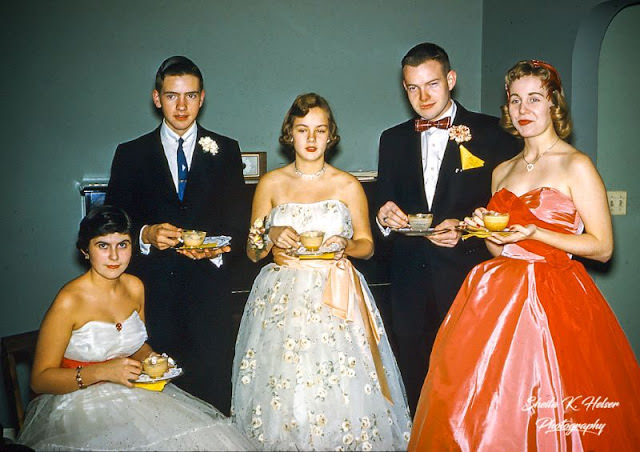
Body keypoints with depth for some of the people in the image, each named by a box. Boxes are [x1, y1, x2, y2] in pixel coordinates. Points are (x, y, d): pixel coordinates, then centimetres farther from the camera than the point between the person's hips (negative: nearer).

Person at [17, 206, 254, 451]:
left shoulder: (135, 287, 4)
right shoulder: (69, 300, -15)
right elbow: (40, 379, -13)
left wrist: (152, 358, -1)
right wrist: (102, 371, -24)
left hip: (131, 394, 6)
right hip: (79, 404, -5)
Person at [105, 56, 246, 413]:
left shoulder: (225, 151, 10)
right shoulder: (131, 155, 10)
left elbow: (239, 217, 7)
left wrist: (218, 246, -13)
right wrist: (145, 234, -13)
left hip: (209, 288, 0)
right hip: (153, 290, 1)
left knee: (214, 391, -2)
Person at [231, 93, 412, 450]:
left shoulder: (348, 186, 4)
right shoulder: (271, 184, 6)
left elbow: (367, 245, 10)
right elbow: (252, 252, 9)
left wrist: (345, 246, -10)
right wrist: (271, 237, -11)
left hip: (336, 299, 0)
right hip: (283, 300, 1)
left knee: (342, 392, -9)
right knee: (282, 391, -5)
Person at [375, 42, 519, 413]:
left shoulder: (491, 133, 0)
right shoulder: (393, 140, 12)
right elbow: (384, 203, 14)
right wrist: (384, 216, -8)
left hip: (468, 274, -3)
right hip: (411, 279, 4)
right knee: (415, 376, 11)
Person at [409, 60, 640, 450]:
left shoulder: (576, 165, -4)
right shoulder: (502, 171, 14)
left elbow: (602, 247, -7)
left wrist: (533, 233, -16)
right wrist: (484, 228, 0)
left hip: (553, 300, -5)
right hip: (500, 297, 5)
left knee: (547, 419, -2)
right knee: (488, 412, 6)